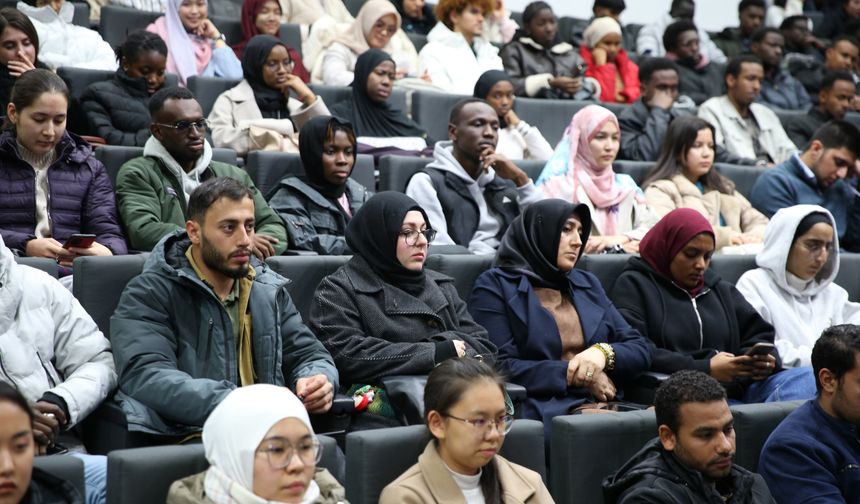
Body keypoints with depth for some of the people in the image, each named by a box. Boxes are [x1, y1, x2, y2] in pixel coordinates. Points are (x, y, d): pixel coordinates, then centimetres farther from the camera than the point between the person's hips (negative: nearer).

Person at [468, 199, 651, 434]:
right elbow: (501, 367, -6)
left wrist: (604, 352, -4)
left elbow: (640, 350, 18)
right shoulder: (495, 285, 6)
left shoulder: (587, 284, 23)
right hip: (538, 409, -6)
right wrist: (576, 376, -8)